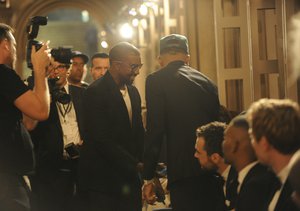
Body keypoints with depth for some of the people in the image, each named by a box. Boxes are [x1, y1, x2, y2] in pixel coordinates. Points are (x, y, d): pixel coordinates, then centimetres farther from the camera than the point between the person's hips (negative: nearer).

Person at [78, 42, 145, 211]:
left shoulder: (133, 92, 12)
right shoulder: (96, 92, -12)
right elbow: (102, 140, -18)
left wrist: (141, 163, 0)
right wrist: (136, 165, -16)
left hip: (130, 179, 7)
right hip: (104, 180, -7)